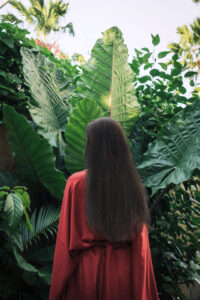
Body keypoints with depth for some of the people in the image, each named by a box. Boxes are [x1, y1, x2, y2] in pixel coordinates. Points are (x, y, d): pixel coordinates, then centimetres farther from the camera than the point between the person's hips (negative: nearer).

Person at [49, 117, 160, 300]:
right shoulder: (134, 185, -8)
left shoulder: (76, 183, -15)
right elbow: (140, 241, -4)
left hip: (87, 270, -2)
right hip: (124, 270, 2)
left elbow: (67, 241, -11)